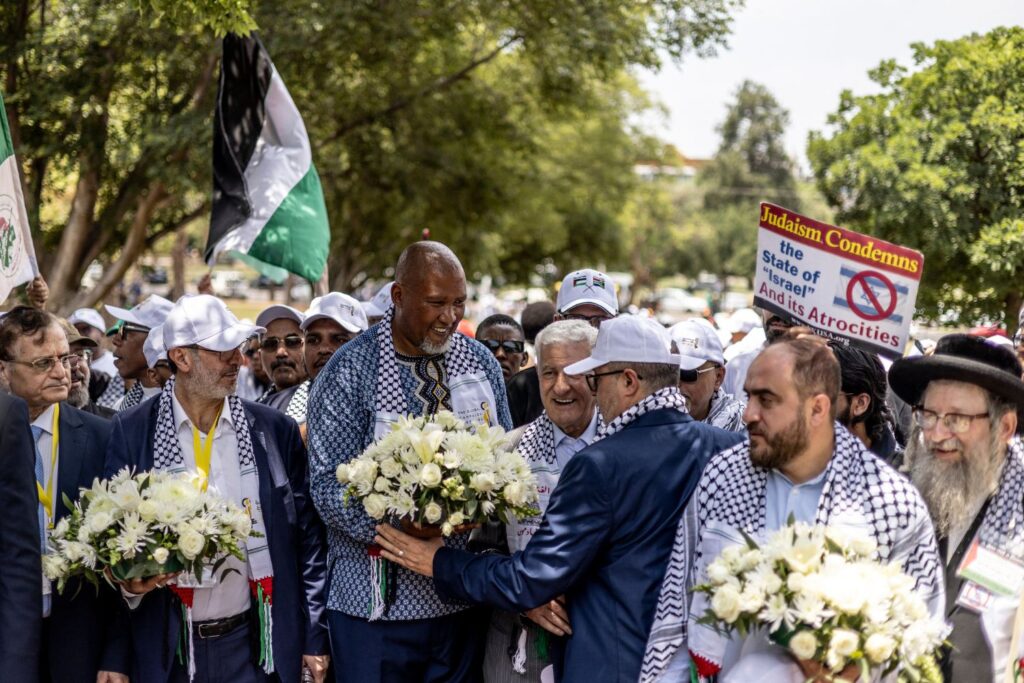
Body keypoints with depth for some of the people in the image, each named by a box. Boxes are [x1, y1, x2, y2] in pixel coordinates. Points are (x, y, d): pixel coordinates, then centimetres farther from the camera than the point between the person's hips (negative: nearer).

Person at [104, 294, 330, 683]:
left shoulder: (275, 431, 2)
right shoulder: (131, 431, -1)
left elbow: (307, 537, 4)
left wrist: (315, 639, 1)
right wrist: (128, 581, -17)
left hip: (254, 648, 1)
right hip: (166, 651, -1)